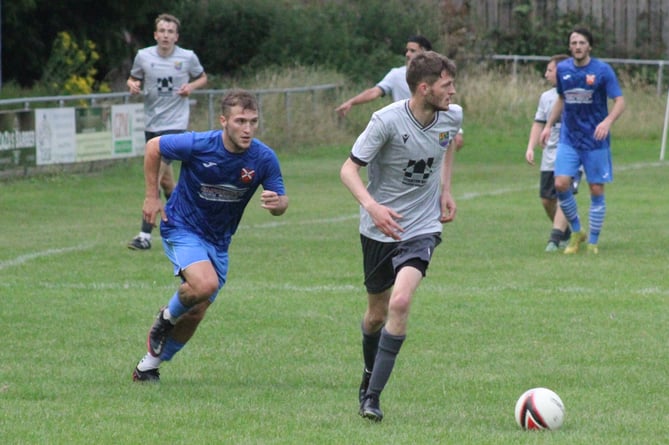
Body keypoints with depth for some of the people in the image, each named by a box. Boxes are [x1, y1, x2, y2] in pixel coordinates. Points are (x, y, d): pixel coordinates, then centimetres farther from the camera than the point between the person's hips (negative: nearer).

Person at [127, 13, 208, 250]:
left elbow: (202, 78, 13)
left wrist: (191, 87, -8)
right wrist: (133, 85, -10)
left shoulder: (188, 57, -5)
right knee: (166, 180, 15)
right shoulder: (143, 56, -1)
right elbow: (133, 79, 13)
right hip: (152, 123, 4)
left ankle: (145, 235, -15)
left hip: (175, 124, -4)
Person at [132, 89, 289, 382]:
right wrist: (152, 196, -5)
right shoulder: (198, 145, -24)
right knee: (204, 284, -30)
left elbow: (281, 203, -6)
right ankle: (167, 317, 3)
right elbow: (153, 147, -7)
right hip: (182, 227, -4)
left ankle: (149, 366, 29)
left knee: (195, 314, 8)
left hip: (218, 241, 5)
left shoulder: (264, 158, -16)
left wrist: (276, 203, -31)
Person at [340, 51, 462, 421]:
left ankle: (372, 397, -14)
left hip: (422, 228, 2)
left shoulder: (452, 118, -5)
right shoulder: (387, 121, -20)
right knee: (377, 314, 11)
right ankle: (369, 376, 42)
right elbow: (349, 169, -18)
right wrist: (371, 205, -35)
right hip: (379, 229, -1)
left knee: (400, 302, -20)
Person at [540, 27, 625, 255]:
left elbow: (620, 101, -11)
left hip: (595, 140, -3)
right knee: (561, 184, -12)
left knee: (597, 190, 0)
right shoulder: (563, 69, 4)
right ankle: (577, 232, 8)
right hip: (569, 138, 3)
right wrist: (549, 125, 14)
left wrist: (608, 121, -29)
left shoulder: (602, 70, -9)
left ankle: (593, 242, 13)